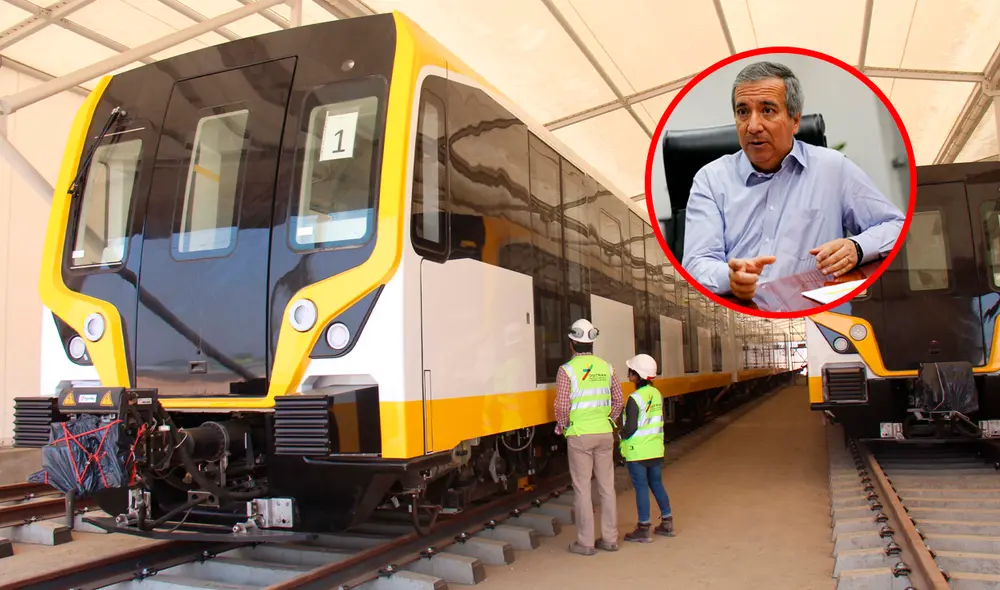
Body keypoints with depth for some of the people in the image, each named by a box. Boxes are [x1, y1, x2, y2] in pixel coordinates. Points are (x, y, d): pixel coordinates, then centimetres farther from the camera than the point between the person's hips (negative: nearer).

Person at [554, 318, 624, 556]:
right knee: (607, 486, 12)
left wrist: (562, 426, 1)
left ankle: (585, 542, 9)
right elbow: (619, 400, 7)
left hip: (579, 436, -4)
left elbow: (562, 406, -16)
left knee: (582, 488, 3)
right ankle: (610, 538, 20)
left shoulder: (567, 370, -11)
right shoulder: (606, 367, 4)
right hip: (605, 434, 5)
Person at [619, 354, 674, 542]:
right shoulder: (657, 394, 4)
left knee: (641, 487, 1)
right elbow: (661, 421, 10)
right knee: (657, 484, 18)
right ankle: (667, 523, 26)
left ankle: (644, 529, 8)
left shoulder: (635, 399, -19)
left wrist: (621, 435, 0)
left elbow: (630, 428, -19)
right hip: (656, 449, 7)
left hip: (637, 451, -7)